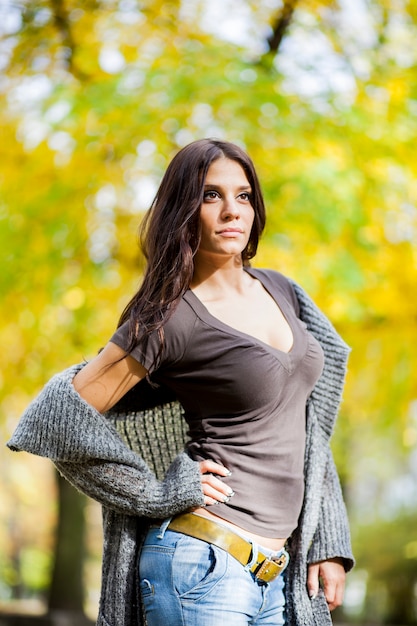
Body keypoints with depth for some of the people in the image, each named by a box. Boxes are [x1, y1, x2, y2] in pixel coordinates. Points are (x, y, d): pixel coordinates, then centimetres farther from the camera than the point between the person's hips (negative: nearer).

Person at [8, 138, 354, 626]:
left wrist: (327, 544, 12)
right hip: (204, 568, -7)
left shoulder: (280, 292, 10)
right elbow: (56, 420, -12)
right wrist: (156, 494, -8)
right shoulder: (169, 320, -10)